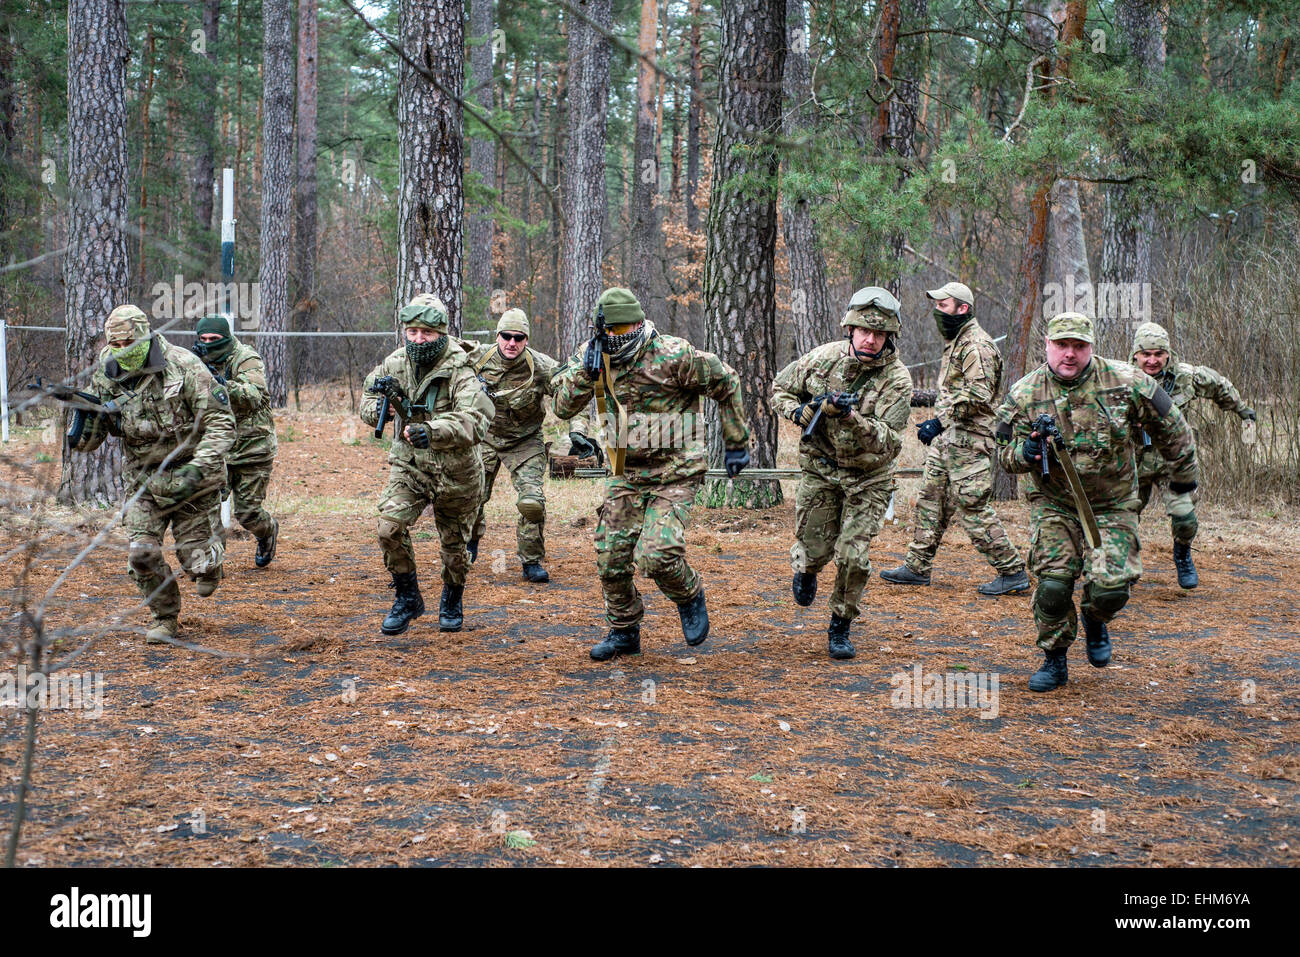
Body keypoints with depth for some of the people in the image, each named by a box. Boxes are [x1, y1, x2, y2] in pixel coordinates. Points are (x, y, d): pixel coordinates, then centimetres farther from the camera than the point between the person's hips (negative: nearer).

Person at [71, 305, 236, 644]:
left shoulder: (183, 366, -16)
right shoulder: (106, 378, -4)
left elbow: (221, 424, -15)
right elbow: (86, 442, 1)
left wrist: (197, 470, -27)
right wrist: (85, 418, -23)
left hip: (190, 478, -3)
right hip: (143, 481, 3)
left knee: (197, 562, -1)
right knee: (141, 554, -12)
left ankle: (210, 562, 38)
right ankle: (166, 618, 12)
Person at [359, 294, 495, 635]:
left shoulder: (458, 371, -21)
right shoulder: (394, 364, -4)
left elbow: (475, 421, -35)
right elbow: (369, 396, 11)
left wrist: (432, 431, -48)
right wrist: (378, 406, -14)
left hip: (456, 473, -3)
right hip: (409, 466, 3)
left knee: (454, 544, 11)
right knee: (389, 527, -18)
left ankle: (452, 601, 39)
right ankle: (408, 599, 2)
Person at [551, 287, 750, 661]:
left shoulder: (673, 355, -20)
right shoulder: (596, 355, -2)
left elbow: (726, 383, -7)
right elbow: (563, 408, -4)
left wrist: (736, 444, 0)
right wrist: (585, 370, -21)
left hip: (674, 475, -6)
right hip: (626, 474, 6)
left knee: (656, 555, -18)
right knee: (611, 557, 4)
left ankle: (690, 597, 15)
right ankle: (624, 631, 25)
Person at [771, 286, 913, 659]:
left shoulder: (897, 379, -17)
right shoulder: (825, 358, -10)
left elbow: (889, 440, -25)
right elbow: (780, 390, 5)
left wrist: (851, 417, -40)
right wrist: (803, 412, -15)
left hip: (868, 478, -2)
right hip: (820, 469, 2)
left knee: (853, 556, -9)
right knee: (814, 549, 5)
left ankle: (840, 627, 12)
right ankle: (805, 569, 43)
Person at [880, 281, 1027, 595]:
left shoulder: (977, 345, -15)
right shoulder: (955, 342, 17)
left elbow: (978, 395, -24)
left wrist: (940, 420, -24)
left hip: (967, 442, -10)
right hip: (946, 439, 10)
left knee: (973, 509, -9)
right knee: (930, 500, 12)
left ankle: (1013, 573, -2)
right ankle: (917, 567, 20)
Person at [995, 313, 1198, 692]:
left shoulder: (1126, 383, -11)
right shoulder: (1024, 394, -8)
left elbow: (1172, 430, 3)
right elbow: (1004, 453, -1)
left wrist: (1183, 481, 13)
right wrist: (1026, 451, -25)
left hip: (1112, 507, 0)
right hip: (1054, 506, 0)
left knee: (1110, 588, -13)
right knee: (1053, 583, -14)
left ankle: (1094, 621, 25)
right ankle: (1054, 660, 10)